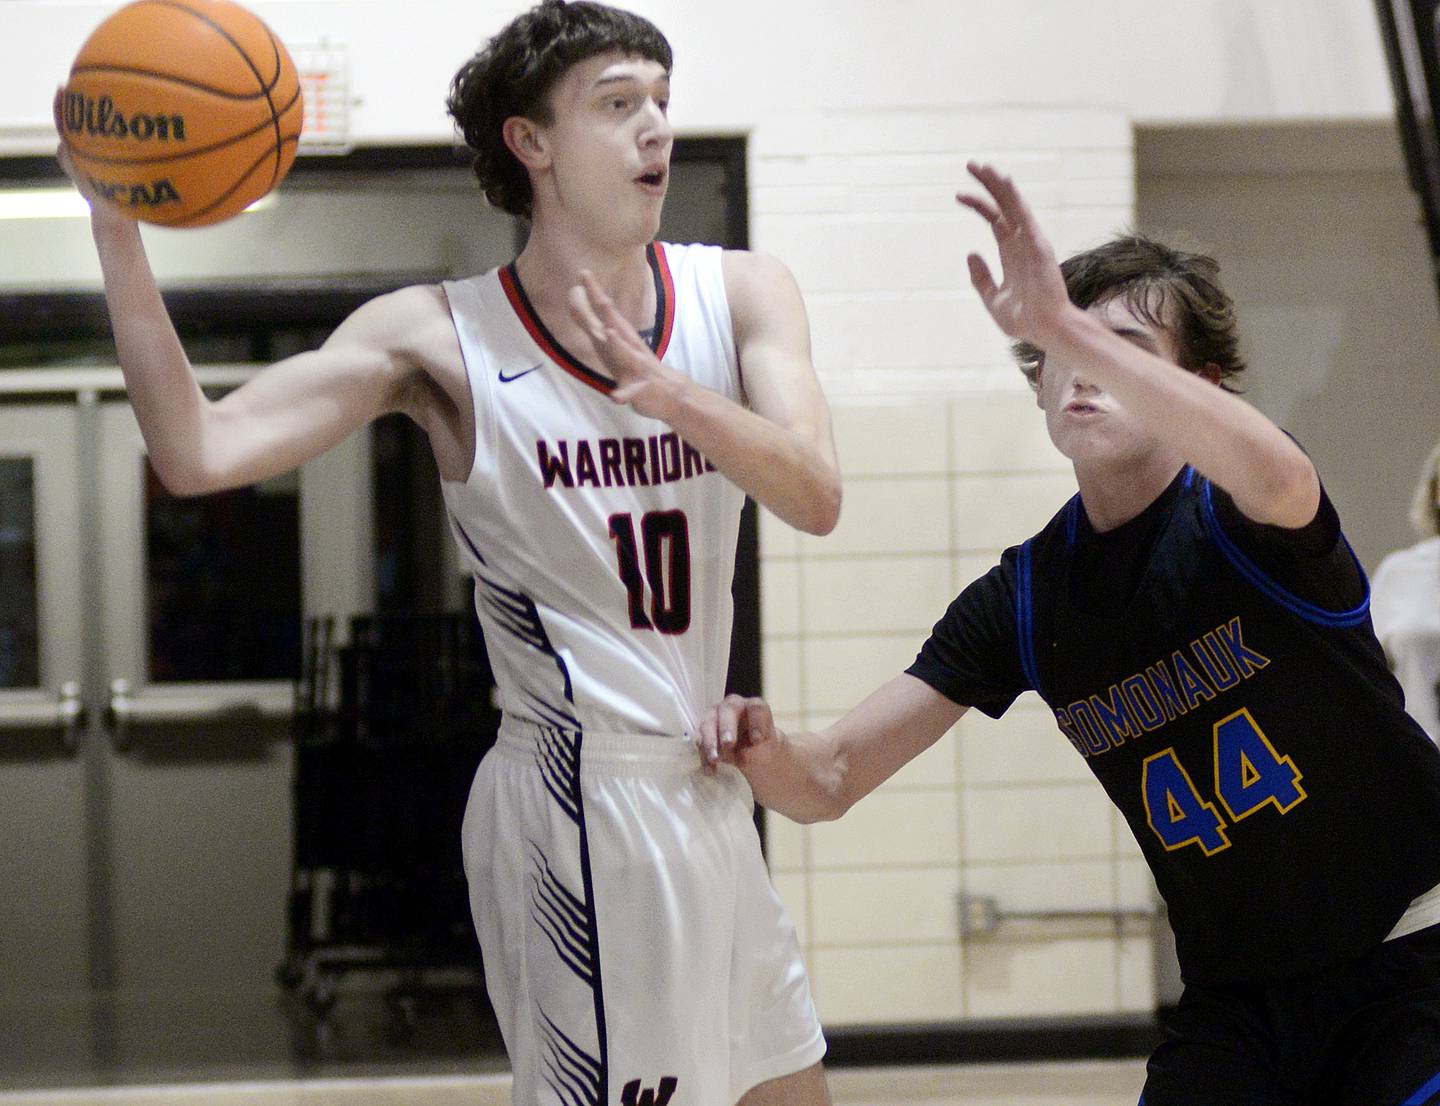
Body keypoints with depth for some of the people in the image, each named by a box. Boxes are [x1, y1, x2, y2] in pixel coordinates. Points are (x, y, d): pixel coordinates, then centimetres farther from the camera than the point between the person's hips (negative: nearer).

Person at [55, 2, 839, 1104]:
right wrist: (115, 227, -27)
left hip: (704, 792, 7)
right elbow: (199, 453, -19)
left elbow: (816, 498, -15)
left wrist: (668, 394, -32)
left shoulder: (740, 295, 2)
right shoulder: (440, 339, -10)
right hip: (585, 798, -7)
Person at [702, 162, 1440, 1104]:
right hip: (1236, 1000, 4)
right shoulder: (1024, 599, -1)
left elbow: (1276, 478, -42)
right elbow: (831, 780, -1)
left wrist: (1062, 322, -48)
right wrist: (766, 754, -26)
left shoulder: (1230, 524, -15)